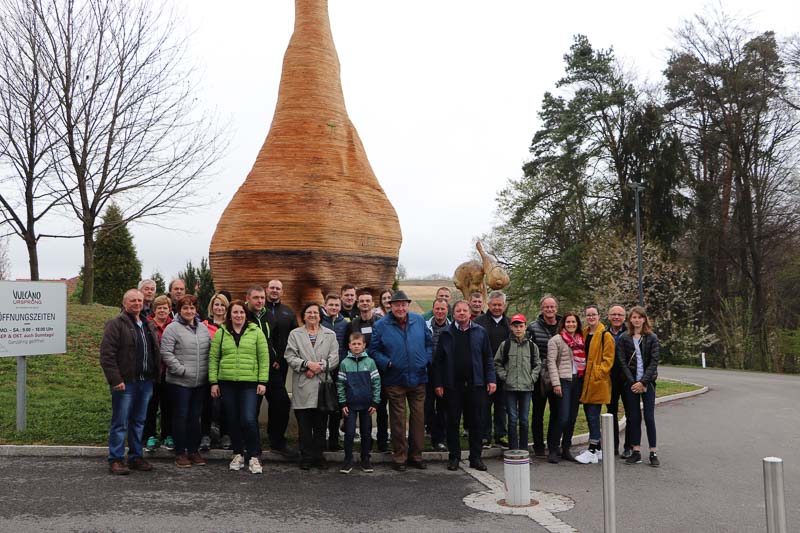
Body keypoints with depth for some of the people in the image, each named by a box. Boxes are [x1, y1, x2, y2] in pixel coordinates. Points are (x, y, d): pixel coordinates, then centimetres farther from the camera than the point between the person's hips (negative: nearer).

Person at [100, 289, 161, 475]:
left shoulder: (149, 326, 17)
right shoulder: (116, 324, -7)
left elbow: (156, 353, 23)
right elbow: (107, 354, -13)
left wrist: (156, 375, 13)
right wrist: (116, 380, -18)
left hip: (145, 382, 7)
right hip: (125, 382, -7)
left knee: (139, 422, 14)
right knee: (120, 423, 0)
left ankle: (135, 457, 23)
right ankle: (115, 460, 8)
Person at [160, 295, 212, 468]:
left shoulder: (203, 328, 10)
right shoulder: (173, 328, -7)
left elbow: (211, 350, 15)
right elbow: (166, 353, -13)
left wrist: (208, 371, 5)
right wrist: (181, 370, -16)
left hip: (200, 382, 5)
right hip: (180, 382, -5)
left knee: (195, 417, 13)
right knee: (181, 416, 3)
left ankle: (194, 450, 23)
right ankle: (180, 453, 13)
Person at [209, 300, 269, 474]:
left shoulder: (256, 332, 2)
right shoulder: (220, 333, 7)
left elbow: (264, 358, 1)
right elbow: (213, 358, 7)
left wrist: (262, 381, -5)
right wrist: (213, 382, 1)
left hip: (250, 383, -2)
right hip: (227, 383, 3)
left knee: (249, 420, -11)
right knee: (233, 420, 9)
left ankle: (254, 456, 4)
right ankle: (238, 454, 24)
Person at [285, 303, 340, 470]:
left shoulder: (330, 335, 11)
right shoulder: (295, 334, 9)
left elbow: (334, 358, 2)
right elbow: (290, 357, -1)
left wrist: (319, 367, -11)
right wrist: (307, 364, -15)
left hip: (322, 386, 1)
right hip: (302, 387, -1)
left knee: (320, 425, 5)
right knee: (304, 425, 2)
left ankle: (318, 455, 16)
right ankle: (306, 457, 12)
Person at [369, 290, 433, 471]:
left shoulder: (419, 320, 6)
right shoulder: (381, 325, -2)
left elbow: (429, 343, 14)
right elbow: (374, 350, -1)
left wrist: (427, 360, -1)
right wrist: (387, 363, -14)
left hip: (418, 378, 3)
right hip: (395, 380, -3)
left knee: (419, 418, 8)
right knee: (398, 420, 3)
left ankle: (416, 455, 21)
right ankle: (399, 457, 15)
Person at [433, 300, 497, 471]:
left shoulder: (480, 332, 5)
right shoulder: (446, 334, 3)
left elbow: (488, 358, 6)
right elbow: (438, 360, 3)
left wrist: (491, 379, -2)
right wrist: (438, 383, -2)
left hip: (476, 385, 1)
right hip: (453, 385, 0)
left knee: (476, 423, 6)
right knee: (453, 422, 7)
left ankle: (475, 457, 17)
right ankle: (454, 457, 18)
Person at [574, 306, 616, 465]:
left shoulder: (605, 336, -7)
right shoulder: (584, 334, 15)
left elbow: (608, 359, -10)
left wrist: (598, 373, -17)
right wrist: (581, 372, 10)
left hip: (598, 382, -7)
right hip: (586, 381, 7)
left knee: (593, 416, -7)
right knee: (590, 415, 12)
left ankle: (592, 452, -2)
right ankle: (597, 448, 22)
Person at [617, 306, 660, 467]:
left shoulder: (652, 337, 2)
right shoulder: (624, 338, 4)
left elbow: (654, 361, -4)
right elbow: (622, 362, 0)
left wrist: (643, 382, -12)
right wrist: (632, 382, -9)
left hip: (647, 383, -1)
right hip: (631, 383, 1)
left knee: (649, 417, -2)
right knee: (634, 417, 5)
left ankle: (653, 453, 3)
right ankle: (636, 452, 11)